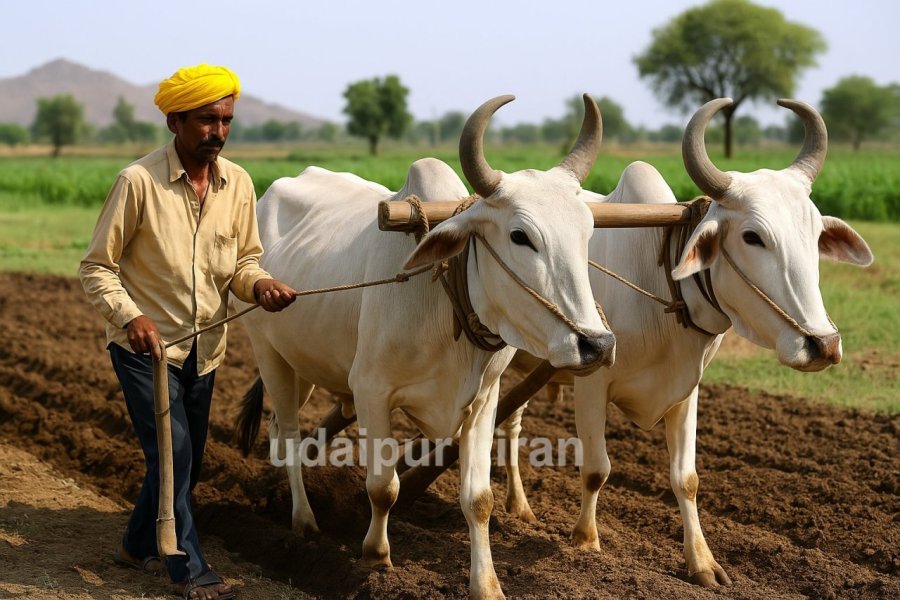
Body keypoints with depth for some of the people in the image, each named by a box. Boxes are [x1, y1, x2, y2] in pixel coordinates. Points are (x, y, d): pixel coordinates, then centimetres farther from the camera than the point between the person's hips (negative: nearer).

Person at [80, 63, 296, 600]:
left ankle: (140, 545, 36)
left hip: (204, 349, 6)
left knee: (186, 461, 15)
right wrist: (129, 316, -26)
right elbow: (97, 267, -11)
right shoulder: (139, 181, -16)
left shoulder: (237, 184, -2)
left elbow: (243, 262, 7)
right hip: (145, 347, -5)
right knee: (172, 454, -10)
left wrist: (259, 285, -16)